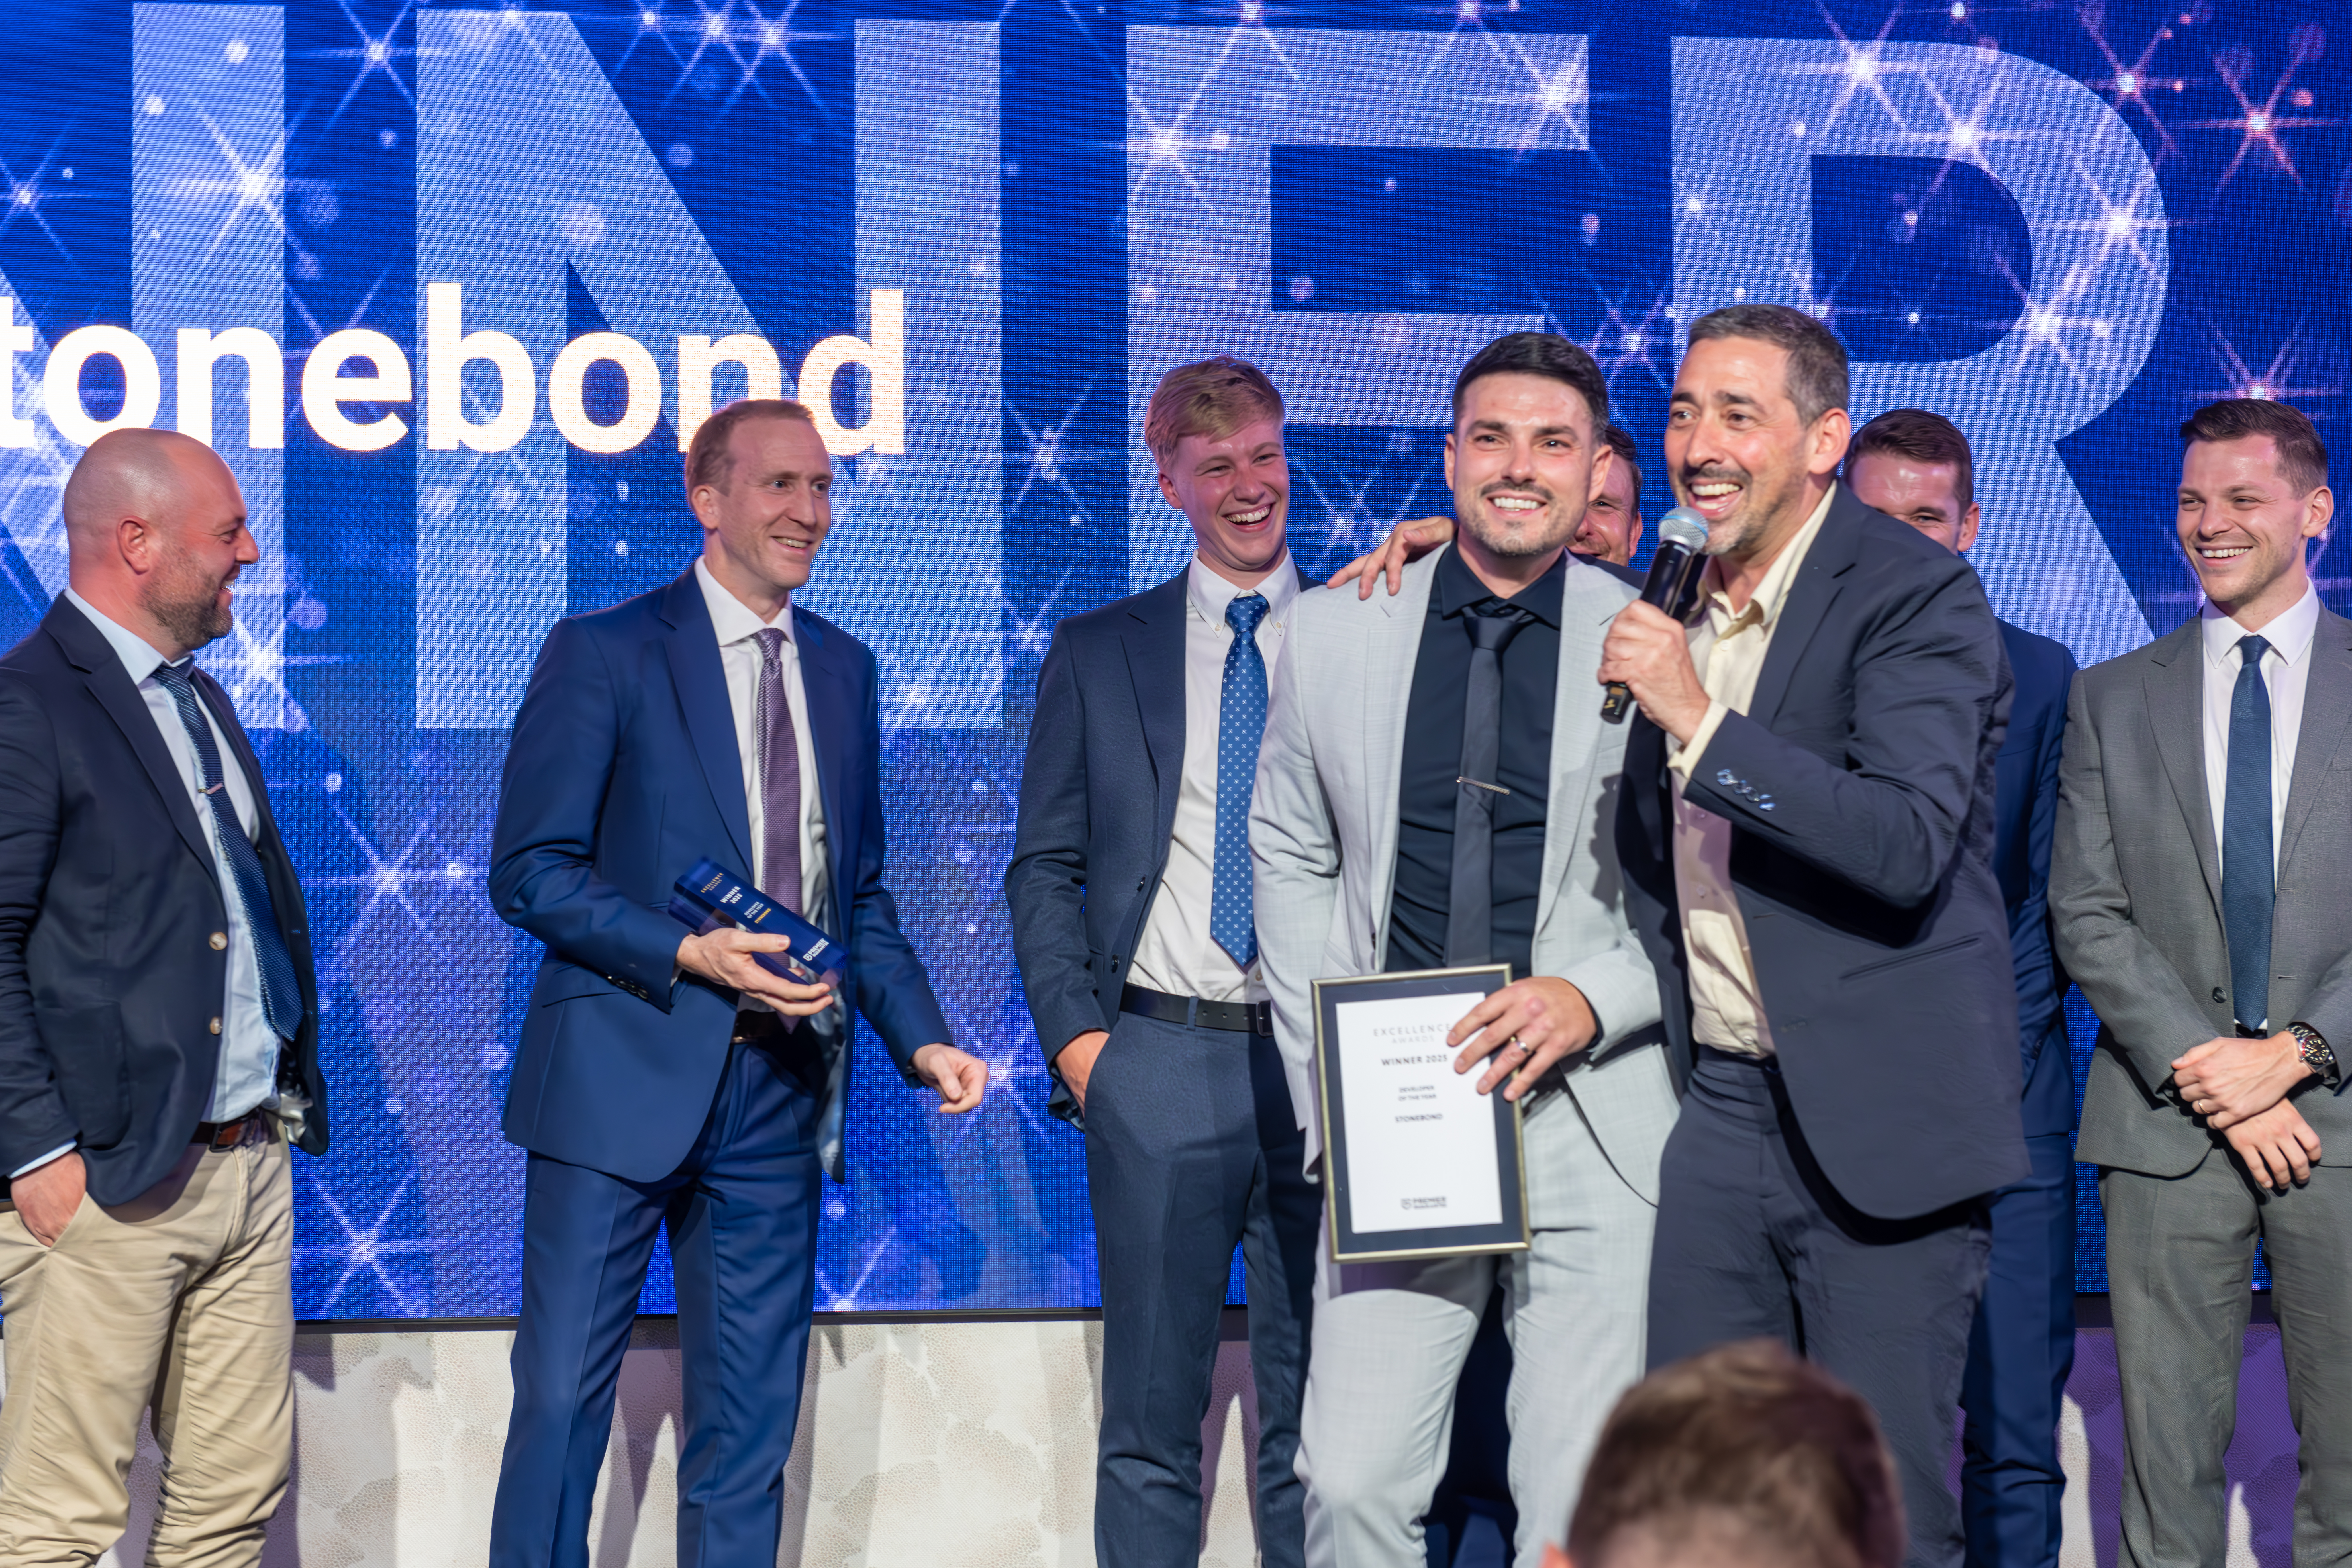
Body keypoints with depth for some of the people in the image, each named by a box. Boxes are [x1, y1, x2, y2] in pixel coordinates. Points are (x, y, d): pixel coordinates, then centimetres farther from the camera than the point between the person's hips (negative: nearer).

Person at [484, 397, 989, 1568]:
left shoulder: (843, 669, 13)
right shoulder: (602, 654, -3)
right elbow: (530, 870, -7)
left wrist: (919, 1039, 5)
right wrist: (689, 955, -18)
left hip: (781, 1093, 5)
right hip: (624, 1077, -5)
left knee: (752, 1418, 9)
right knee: (563, 1396, -1)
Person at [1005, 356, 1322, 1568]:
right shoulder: (1097, 652, 10)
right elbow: (1044, 865, 10)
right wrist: (1073, 1032, -2)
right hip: (1158, 1060, 0)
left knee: (1315, 1410, 4)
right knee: (1149, 1415, 5)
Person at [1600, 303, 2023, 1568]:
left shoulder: (1918, 594, -10)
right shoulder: (1670, 597, 12)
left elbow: (1911, 845, -24)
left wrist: (1702, 724, -27)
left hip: (1876, 1118, -6)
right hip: (1717, 1105, 6)